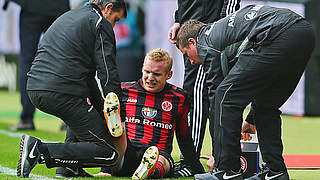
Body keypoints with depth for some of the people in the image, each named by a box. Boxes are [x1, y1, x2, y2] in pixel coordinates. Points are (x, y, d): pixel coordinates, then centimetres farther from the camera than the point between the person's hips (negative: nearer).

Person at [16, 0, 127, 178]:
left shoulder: (67, 17, 30)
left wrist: (102, 108, 31)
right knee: (108, 154, -9)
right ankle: (40, 151, -21)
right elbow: (108, 74, -5)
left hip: (35, 91, 9)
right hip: (63, 94, -9)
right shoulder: (100, 23, 3)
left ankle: (68, 168, 20)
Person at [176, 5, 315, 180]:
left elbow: (217, 95, 10)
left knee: (227, 95, 1)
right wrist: (252, 119, 45)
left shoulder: (207, 43, 11)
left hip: (278, 38, -9)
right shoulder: (223, 27, 36)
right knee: (266, 106, 22)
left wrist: (216, 155, 15)